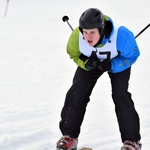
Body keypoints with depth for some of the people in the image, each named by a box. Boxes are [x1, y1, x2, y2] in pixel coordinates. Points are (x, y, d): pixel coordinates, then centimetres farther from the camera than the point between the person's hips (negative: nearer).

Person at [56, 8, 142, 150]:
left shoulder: (121, 35, -41)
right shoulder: (77, 36, -34)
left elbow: (132, 56, -23)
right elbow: (73, 54, -11)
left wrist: (111, 65, -38)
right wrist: (86, 63, -33)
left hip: (118, 60, -2)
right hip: (90, 60, 3)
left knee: (120, 94, -18)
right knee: (77, 93, -9)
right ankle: (69, 136, 6)